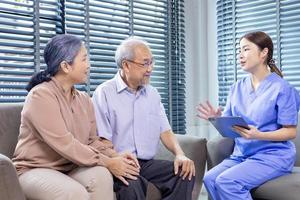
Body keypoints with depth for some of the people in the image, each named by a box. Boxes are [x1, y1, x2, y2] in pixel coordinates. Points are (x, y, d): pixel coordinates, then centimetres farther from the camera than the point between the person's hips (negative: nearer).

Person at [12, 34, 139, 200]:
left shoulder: (84, 99, 8)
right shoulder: (40, 95, -16)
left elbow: (92, 141, 7)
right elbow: (64, 144, -24)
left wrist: (114, 156, -13)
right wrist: (107, 162, -22)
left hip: (71, 168, 6)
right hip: (35, 170, -6)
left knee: (101, 174, -25)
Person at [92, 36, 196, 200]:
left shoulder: (152, 93, 16)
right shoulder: (104, 93, -3)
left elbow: (164, 130, 12)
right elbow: (102, 140, -11)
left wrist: (179, 154, -6)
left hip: (148, 163, 6)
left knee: (184, 172, -17)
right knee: (131, 185, -36)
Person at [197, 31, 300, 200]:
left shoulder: (281, 88, -8)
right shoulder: (237, 88, 9)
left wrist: (258, 135, -23)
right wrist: (218, 119, -14)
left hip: (273, 155, -5)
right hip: (242, 154, 5)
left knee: (226, 182, -27)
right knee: (210, 179, -21)